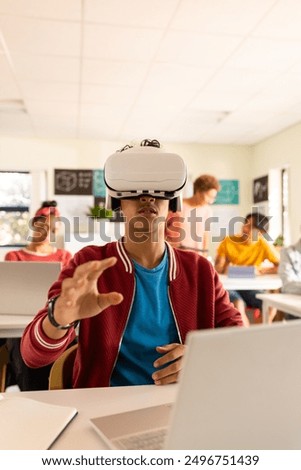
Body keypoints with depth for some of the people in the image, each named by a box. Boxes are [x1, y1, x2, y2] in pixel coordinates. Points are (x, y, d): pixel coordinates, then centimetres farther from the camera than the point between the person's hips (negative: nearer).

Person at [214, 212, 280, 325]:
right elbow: (218, 269, -2)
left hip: (250, 287, 2)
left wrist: (261, 271, -17)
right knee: (238, 304, -33)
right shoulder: (228, 241, -1)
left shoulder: (263, 245, 0)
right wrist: (226, 267, -23)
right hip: (229, 286, -1)